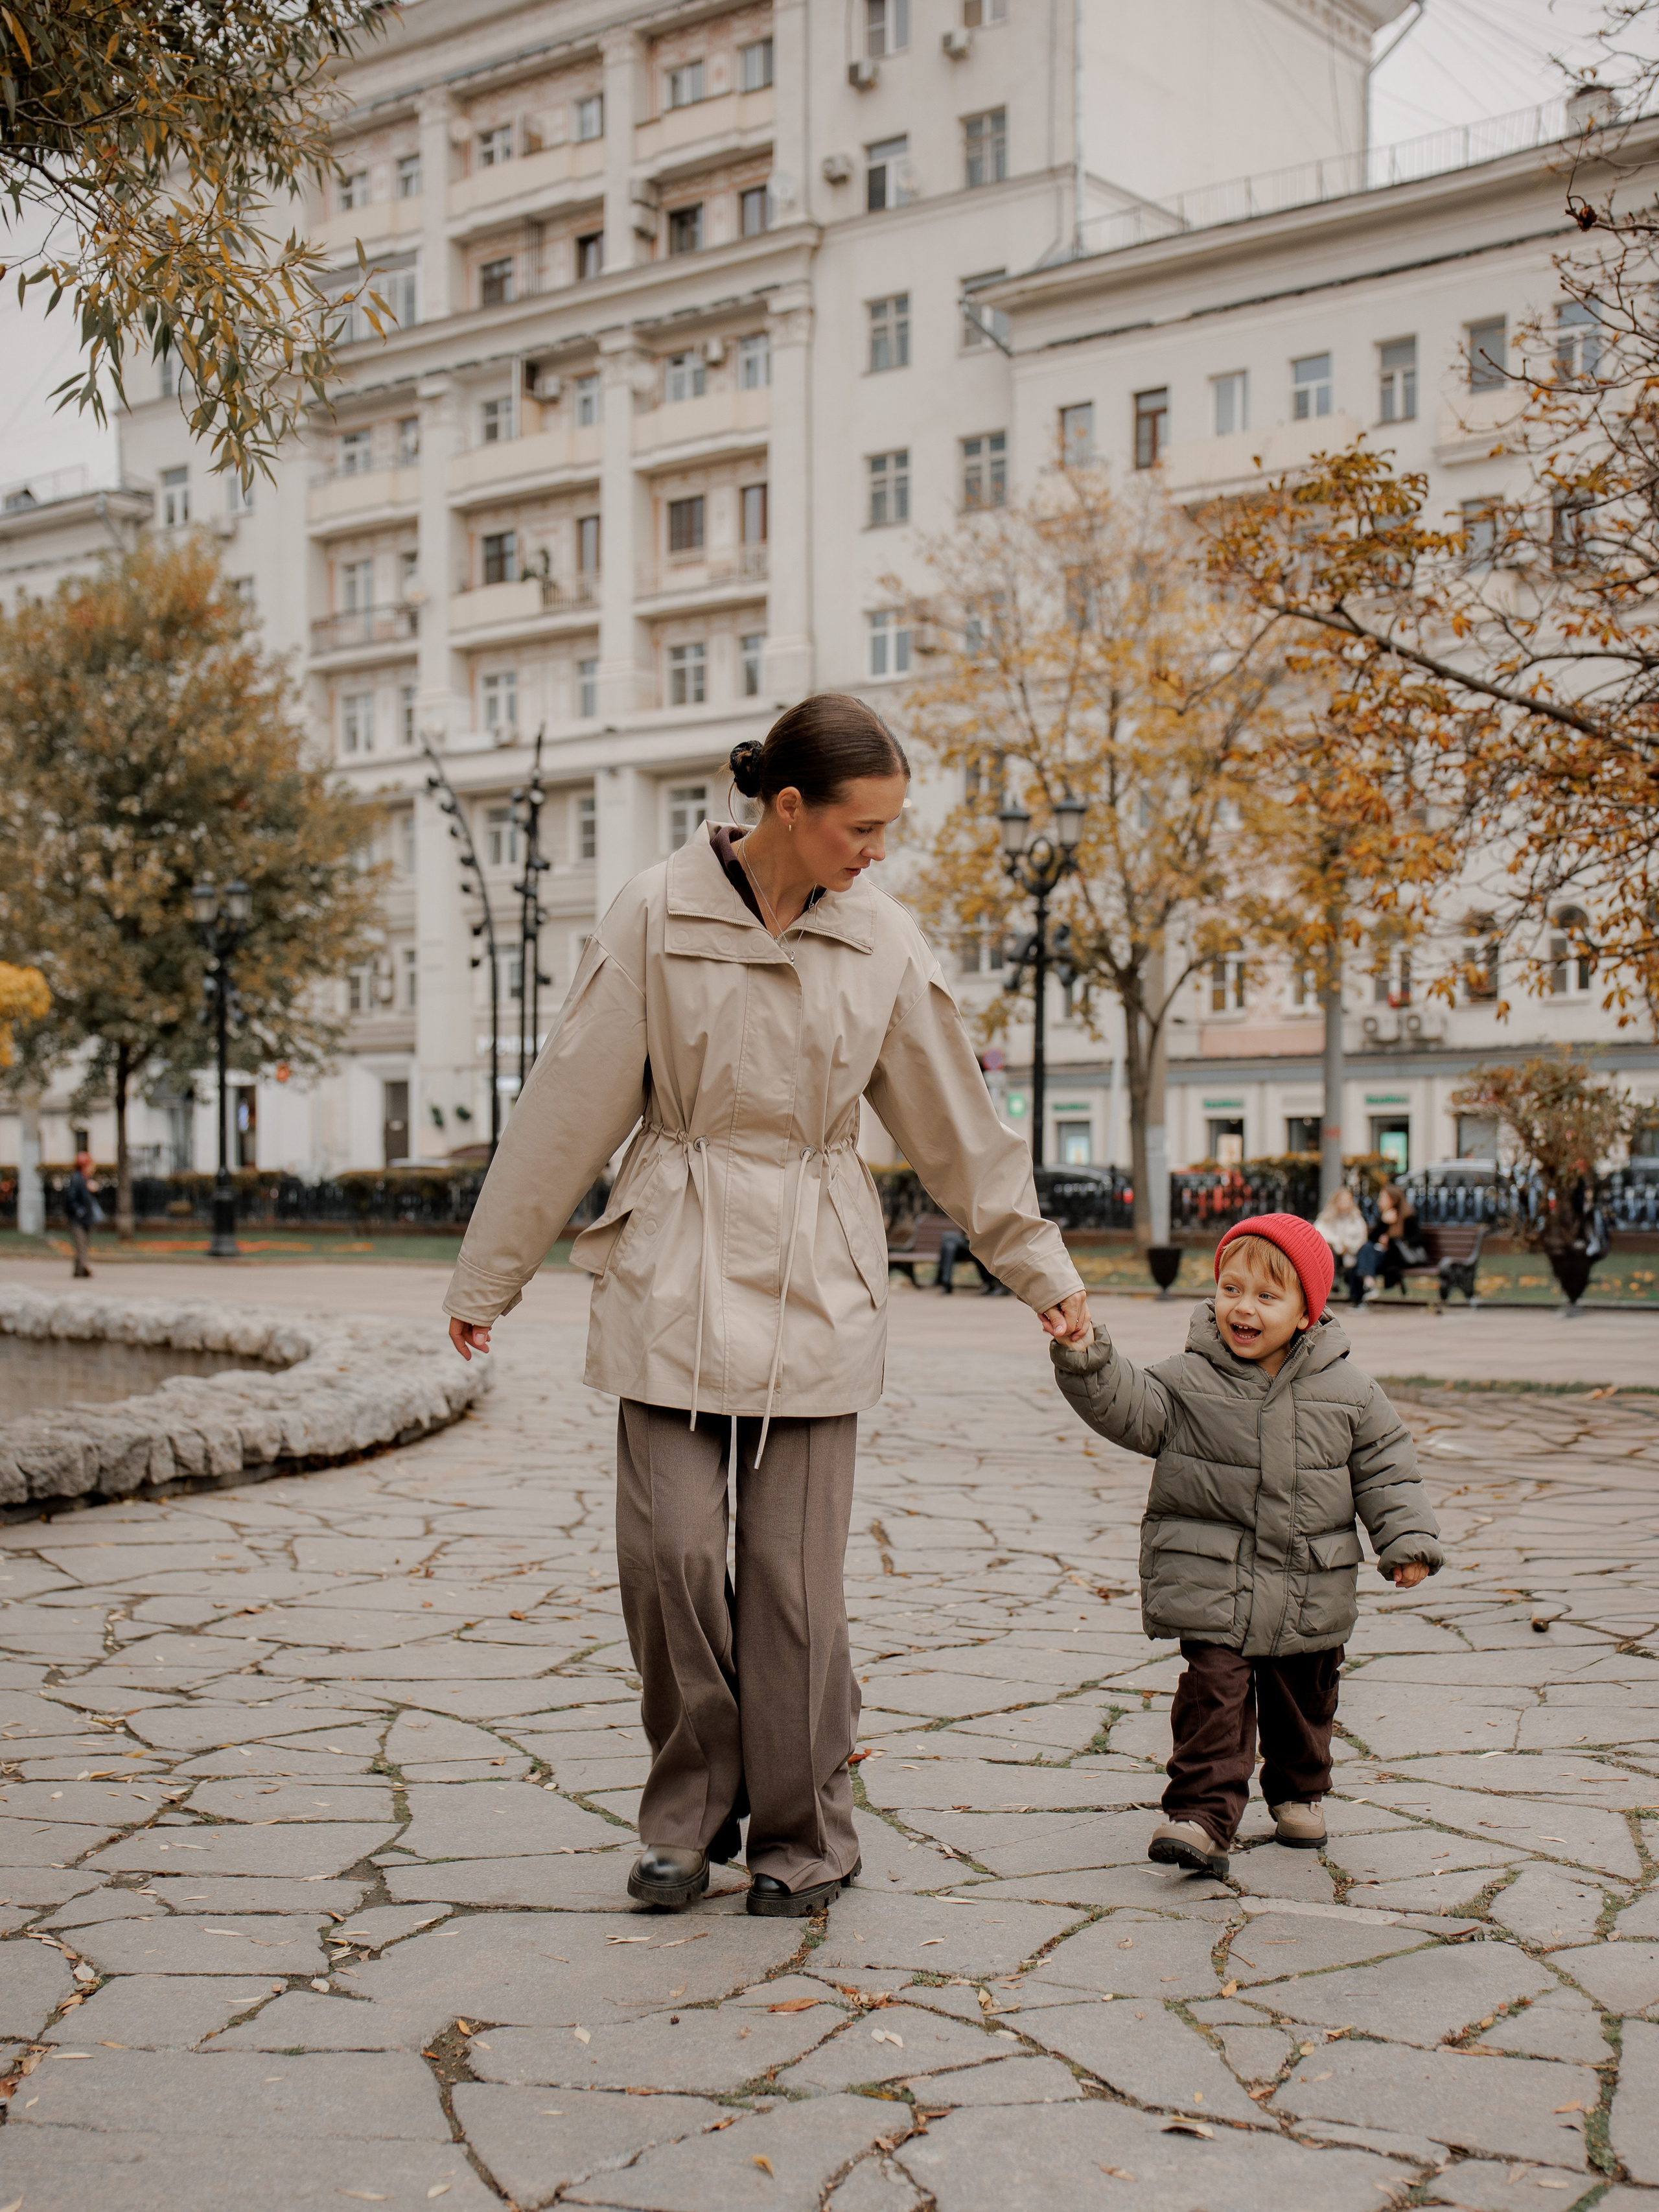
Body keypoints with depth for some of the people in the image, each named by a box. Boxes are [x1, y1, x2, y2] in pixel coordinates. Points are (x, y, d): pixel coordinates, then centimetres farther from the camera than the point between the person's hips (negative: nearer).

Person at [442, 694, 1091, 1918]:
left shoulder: (884, 943, 2)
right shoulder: (659, 915, -4)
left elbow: (961, 1126, 12)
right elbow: (572, 1106, -1)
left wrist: (1041, 1269, 16)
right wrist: (489, 1276, 4)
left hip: (815, 1288, 1)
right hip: (675, 1278, -1)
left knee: (794, 1575, 1)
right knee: (672, 1552, -4)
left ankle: (806, 1837, 18)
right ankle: (690, 1816, 17)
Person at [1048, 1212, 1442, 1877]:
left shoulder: (1346, 1390, -2)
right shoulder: (1188, 1380, -6)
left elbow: (1384, 1466, 5)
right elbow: (1127, 1408, -18)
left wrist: (1408, 1540, -2)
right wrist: (1085, 1358, -34)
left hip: (1310, 1591, 3)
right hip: (1213, 1586, -2)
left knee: (1303, 1695, 17)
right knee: (1214, 1692, -11)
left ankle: (1298, 1794, 38)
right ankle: (1203, 1814, -9)